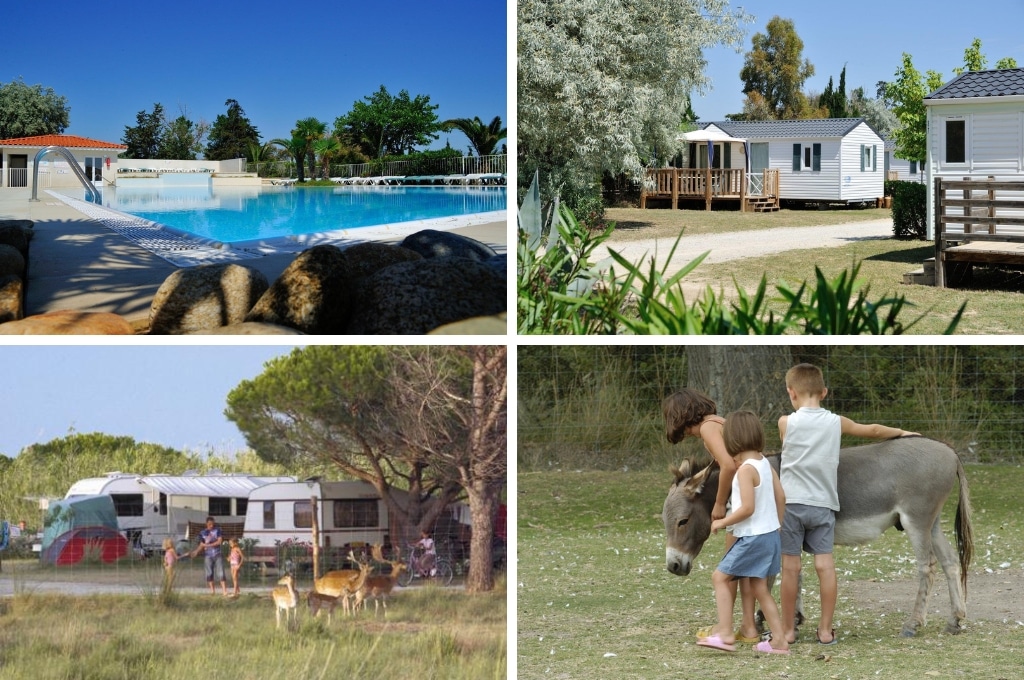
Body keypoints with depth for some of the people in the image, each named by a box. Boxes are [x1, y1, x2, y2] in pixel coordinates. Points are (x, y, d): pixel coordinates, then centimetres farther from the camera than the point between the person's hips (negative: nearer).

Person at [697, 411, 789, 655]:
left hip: (753, 538, -9)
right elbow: (781, 497, 12)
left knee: (720, 577, -4)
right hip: (770, 534, 9)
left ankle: (725, 633, -9)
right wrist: (776, 525, 24)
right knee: (759, 588, 14)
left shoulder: (746, 469, -17)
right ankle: (779, 640, 14)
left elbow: (747, 508, -22)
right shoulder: (765, 464, 8)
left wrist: (723, 522, -10)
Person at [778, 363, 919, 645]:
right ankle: (826, 630, 6)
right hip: (824, 504, 2)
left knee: (790, 566, 2)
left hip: (791, 502, -2)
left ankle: (788, 630, 9)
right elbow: (872, 431, 19)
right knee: (825, 564, 2)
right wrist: (900, 432, 38)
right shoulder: (836, 423, 4)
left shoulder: (786, 423, -4)